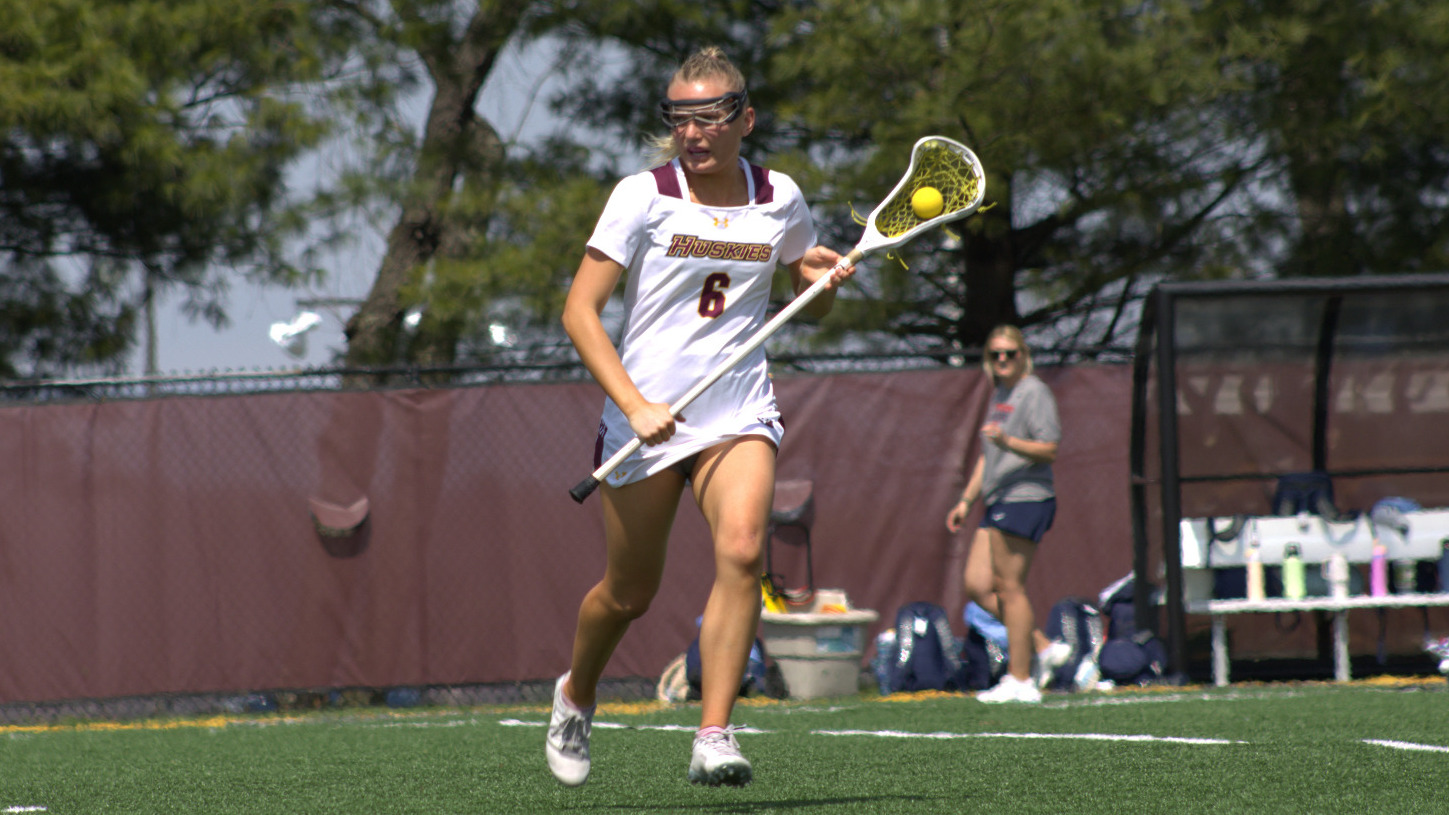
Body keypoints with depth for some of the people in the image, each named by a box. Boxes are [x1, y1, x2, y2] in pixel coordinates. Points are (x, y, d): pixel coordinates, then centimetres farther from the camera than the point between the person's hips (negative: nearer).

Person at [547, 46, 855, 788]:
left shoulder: (780, 200, 5)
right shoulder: (643, 197, -5)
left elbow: (811, 304, 21)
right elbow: (579, 311, -9)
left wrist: (827, 281, -4)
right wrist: (635, 405, -21)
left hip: (739, 413, 2)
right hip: (648, 414, -2)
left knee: (741, 551, -24)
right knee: (629, 592, 8)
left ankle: (713, 740, -24)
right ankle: (575, 695, 40)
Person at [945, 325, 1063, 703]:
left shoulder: (1035, 393, -8)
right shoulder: (999, 394, 20)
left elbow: (1049, 450, -16)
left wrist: (1006, 441, -29)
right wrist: (967, 500, 24)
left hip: (1026, 499, -10)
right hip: (999, 502, 10)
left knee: (1010, 587, -7)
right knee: (977, 586, 5)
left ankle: (1020, 680, -2)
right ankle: (1044, 647, 11)